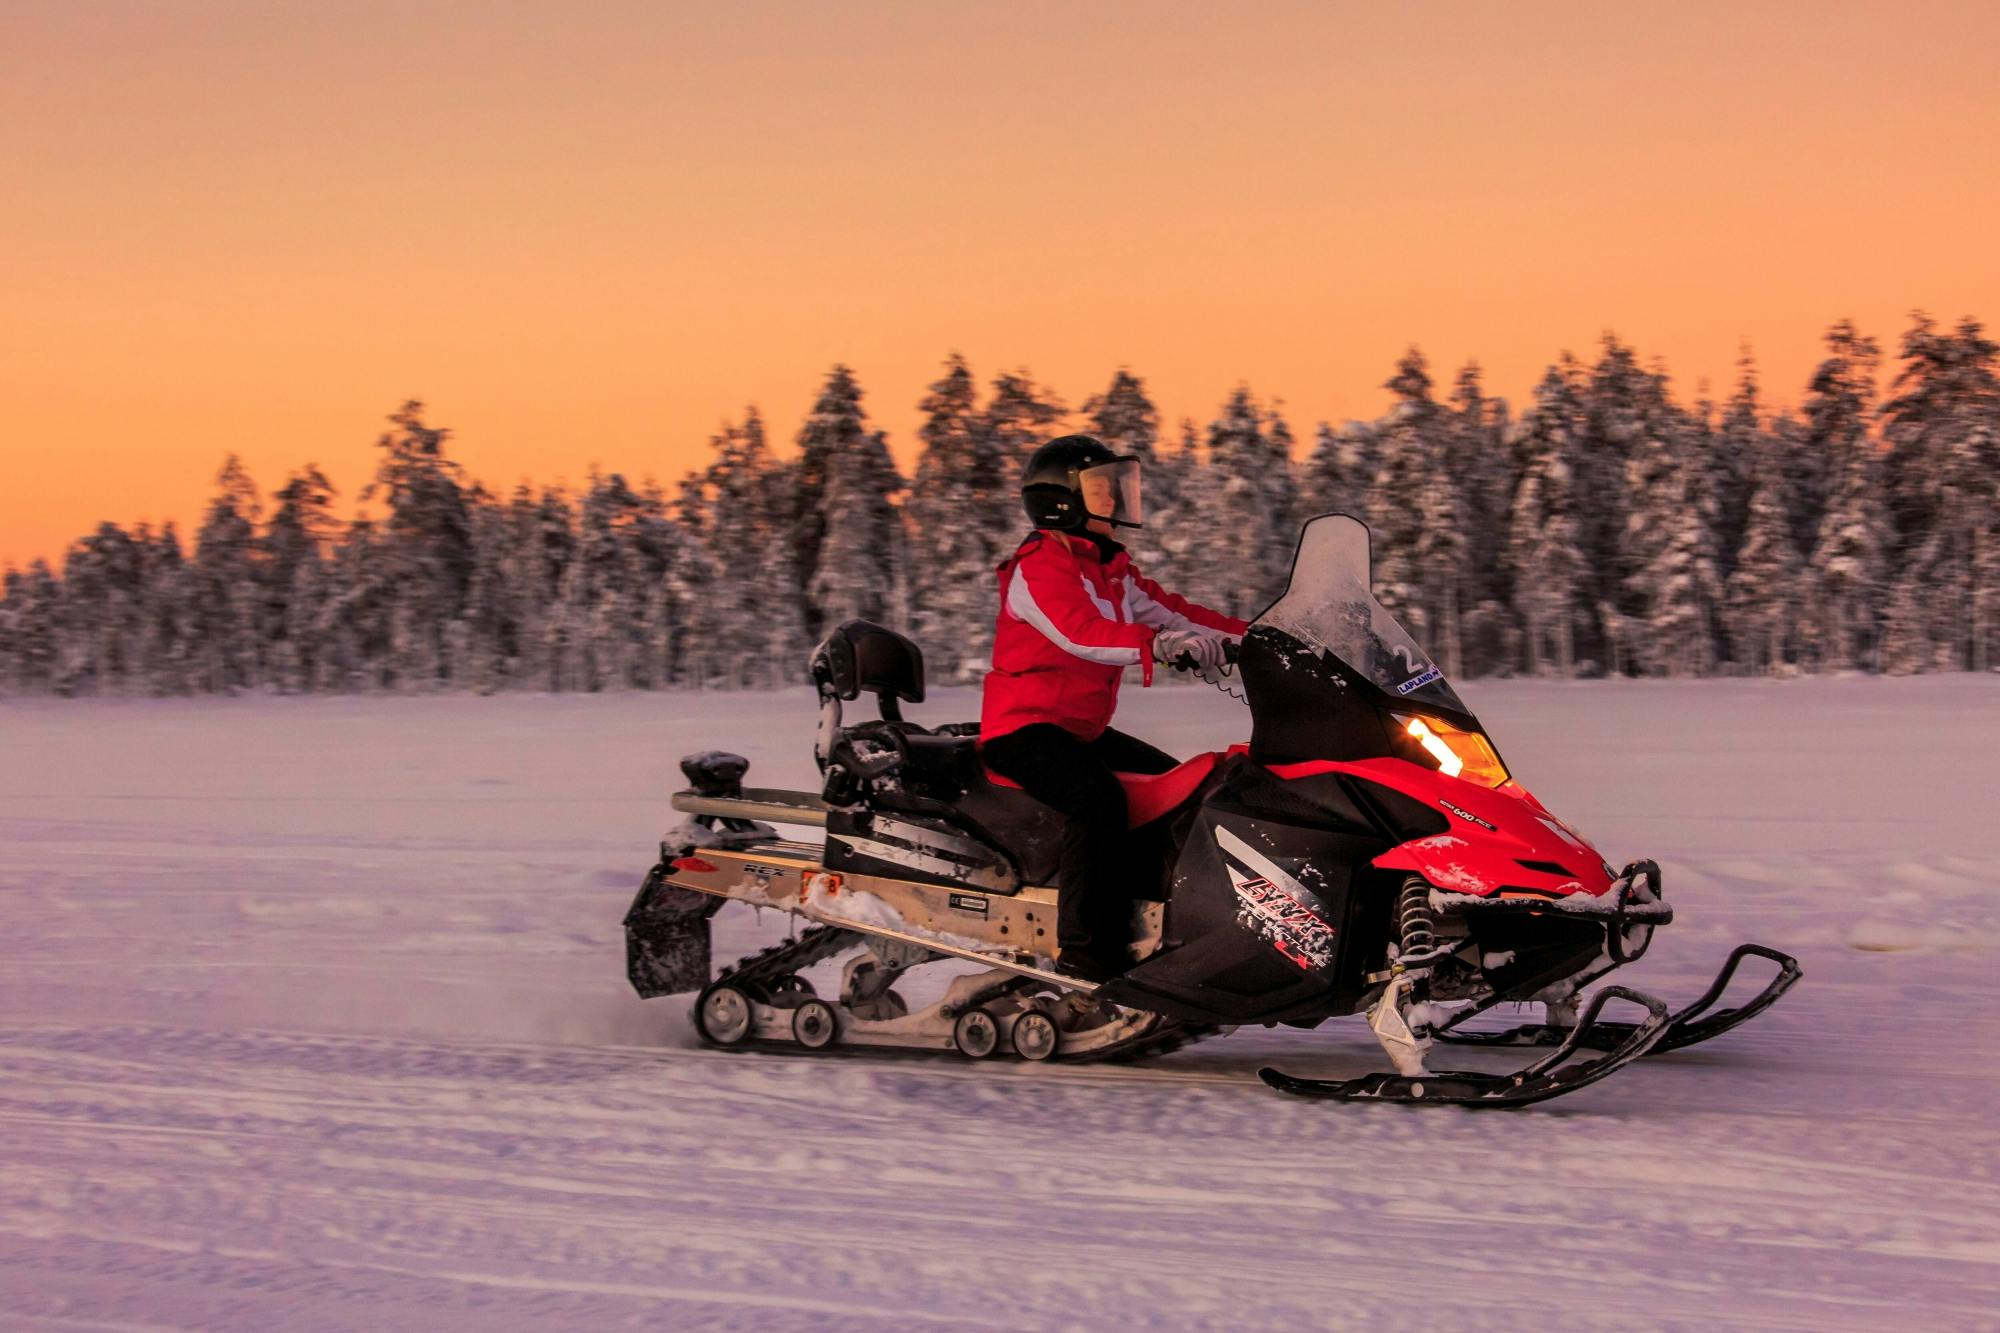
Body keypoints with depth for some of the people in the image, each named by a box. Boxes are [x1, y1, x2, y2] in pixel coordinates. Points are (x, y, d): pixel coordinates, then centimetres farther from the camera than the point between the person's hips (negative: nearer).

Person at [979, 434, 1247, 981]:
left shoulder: (1112, 571, 16)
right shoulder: (1039, 567, -15)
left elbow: (1167, 609, 14)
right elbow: (1077, 632, -32)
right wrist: (1159, 646, -47)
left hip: (1084, 729, 10)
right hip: (1024, 726, -10)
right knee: (1098, 798, -32)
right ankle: (1085, 948, -31)